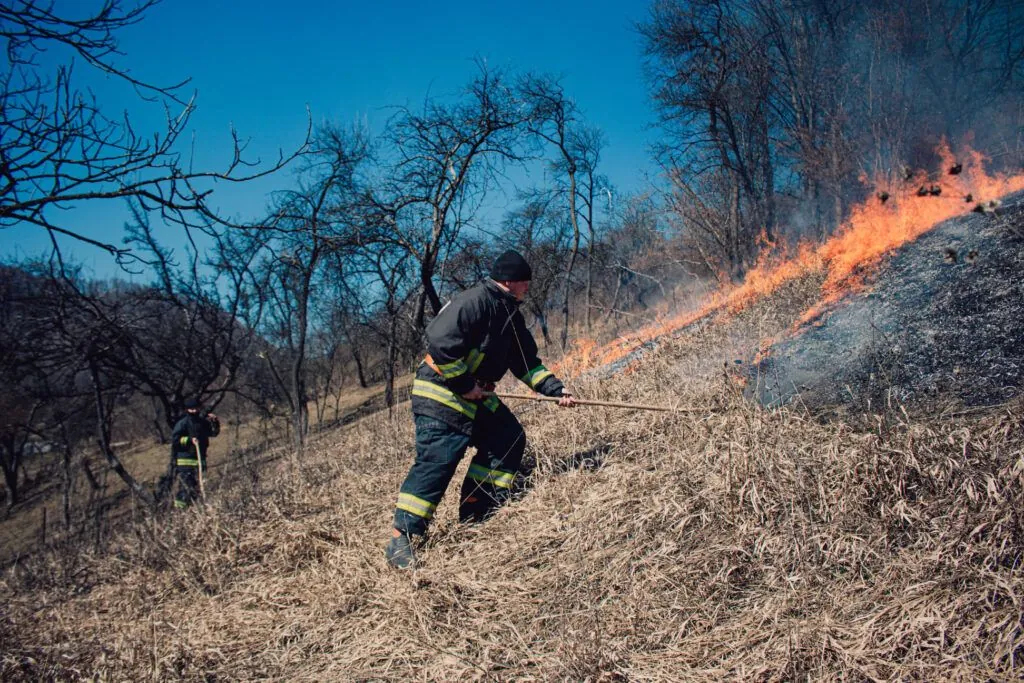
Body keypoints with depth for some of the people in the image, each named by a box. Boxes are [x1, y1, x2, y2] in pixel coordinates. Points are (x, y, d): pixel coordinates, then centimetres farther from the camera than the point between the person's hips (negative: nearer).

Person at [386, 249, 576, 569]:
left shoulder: (510, 315, 13)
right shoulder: (475, 301, -19)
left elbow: (527, 362, 17)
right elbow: (441, 342, -28)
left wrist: (555, 389, 7)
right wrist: (464, 385, -21)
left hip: (475, 396, 10)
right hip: (441, 394, -10)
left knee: (510, 439, 9)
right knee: (436, 462, -15)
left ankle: (476, 515, 17)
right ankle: (401, 539, -9)